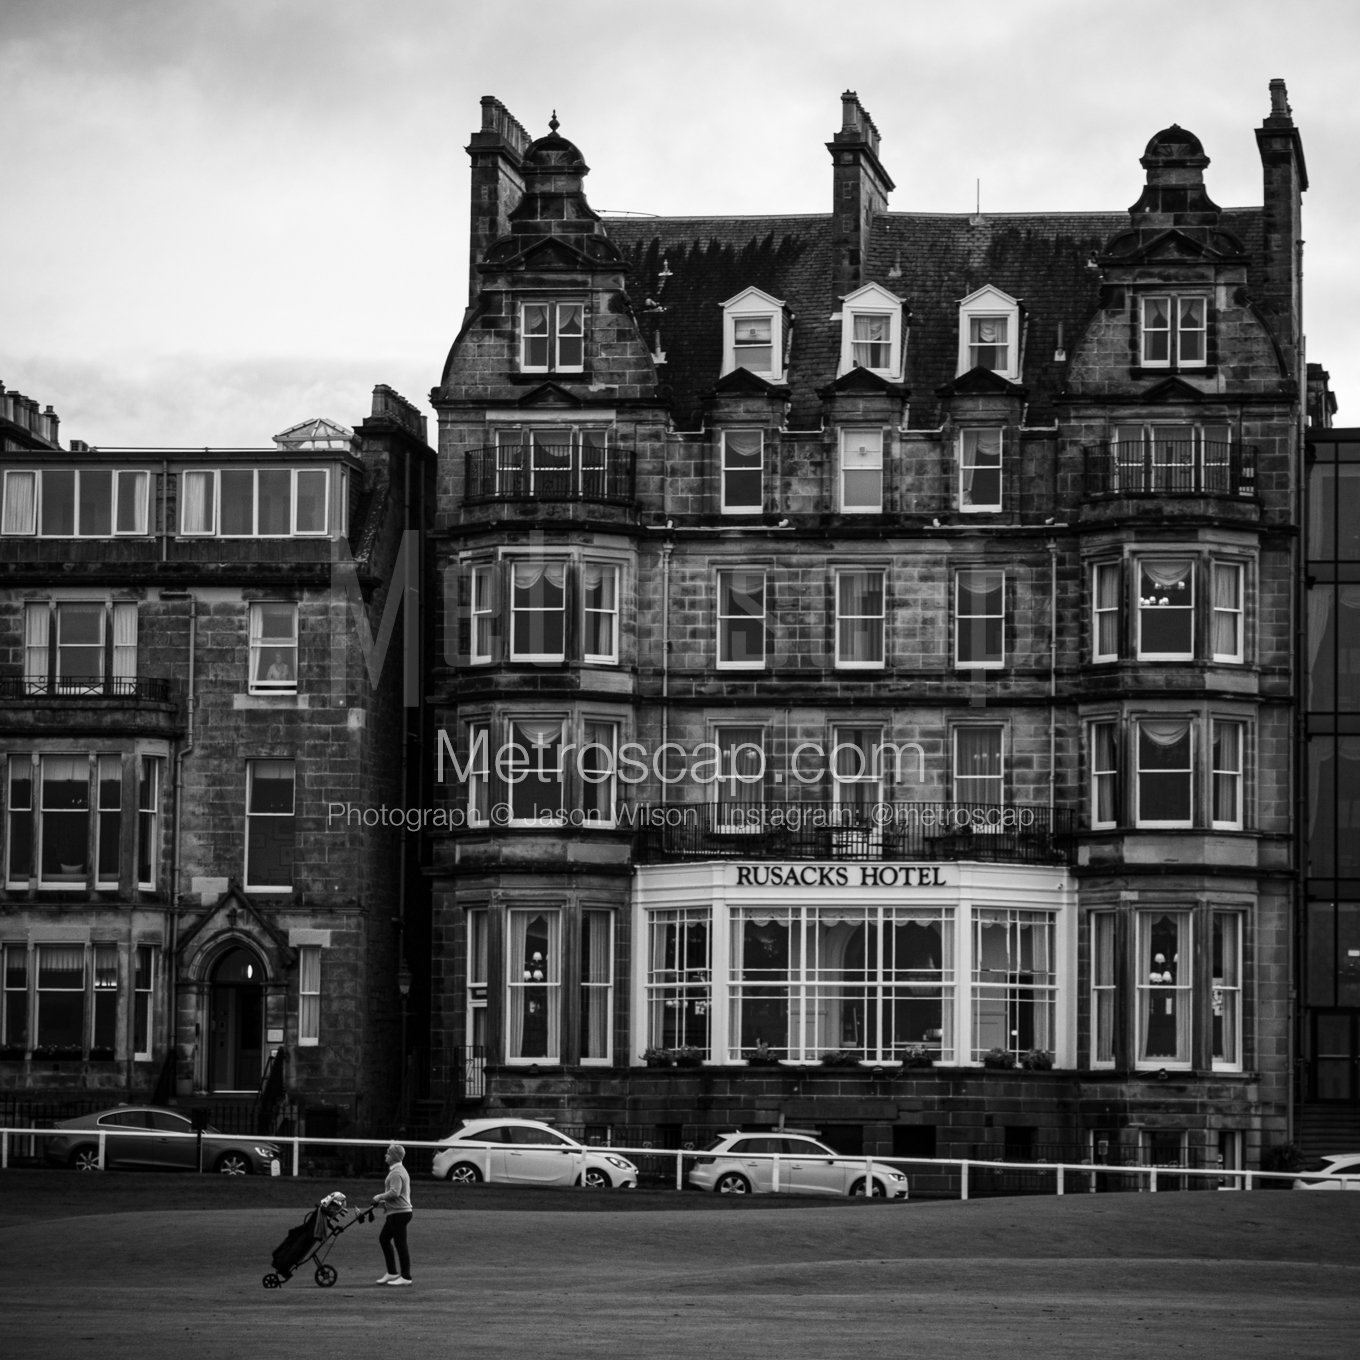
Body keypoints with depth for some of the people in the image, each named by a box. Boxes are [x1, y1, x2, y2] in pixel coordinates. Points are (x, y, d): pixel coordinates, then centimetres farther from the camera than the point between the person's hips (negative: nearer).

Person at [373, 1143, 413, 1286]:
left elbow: (394, 1193, -27)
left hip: (399, 1213, -11)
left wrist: (380, 1197, -13)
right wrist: (385, 1201, 15)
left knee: (400, 1245, -5)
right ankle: (392, 1273, 20)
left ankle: (406, 1277, 0)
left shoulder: (396, 1173, -16)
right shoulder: (400, 1170, 17)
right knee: (383, 1239, 16)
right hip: (396, 1212, 11)